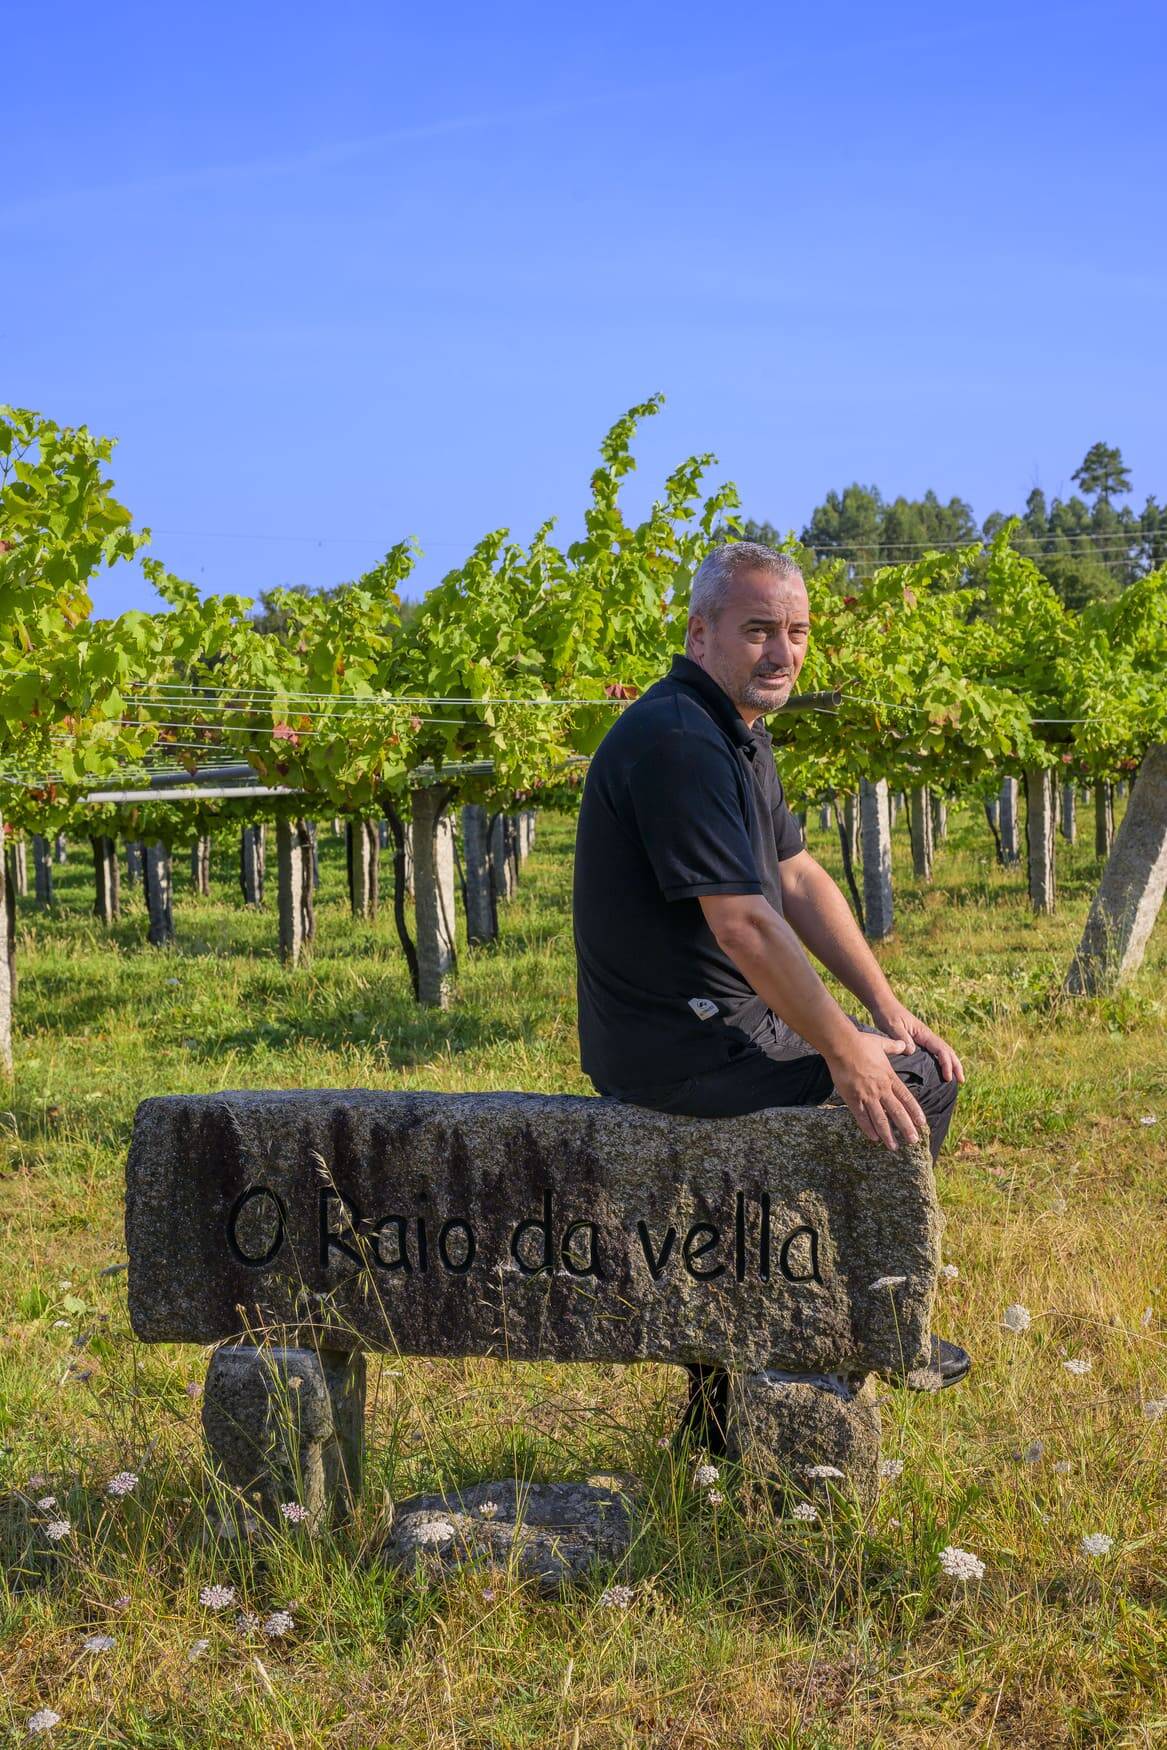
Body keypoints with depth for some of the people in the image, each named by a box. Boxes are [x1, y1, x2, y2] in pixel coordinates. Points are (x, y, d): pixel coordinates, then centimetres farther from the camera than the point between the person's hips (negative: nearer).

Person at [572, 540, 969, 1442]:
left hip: (718, 1018, 11)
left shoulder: (739, 733, 12)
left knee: (918, 1056, 18)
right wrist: (844, 1050, -20)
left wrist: (888, 1010, 8)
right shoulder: (679, 740, -23)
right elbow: (744, 926, -27)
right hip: (681, 1045, -11)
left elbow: (800, 878, 15)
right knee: (911, 1083, -6)